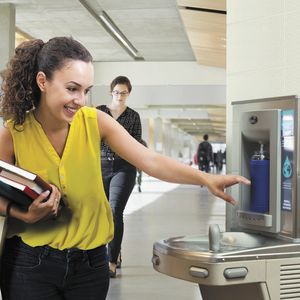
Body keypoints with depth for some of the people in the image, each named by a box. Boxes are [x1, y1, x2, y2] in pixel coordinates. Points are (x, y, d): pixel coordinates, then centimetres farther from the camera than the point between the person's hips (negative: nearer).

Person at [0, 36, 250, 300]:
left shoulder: (95, 121, -10)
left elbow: (151, 161, -17)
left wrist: (206, 179, -30)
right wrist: (25, 214, -22)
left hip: (91, 261, 2)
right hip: (30, 262, -1)